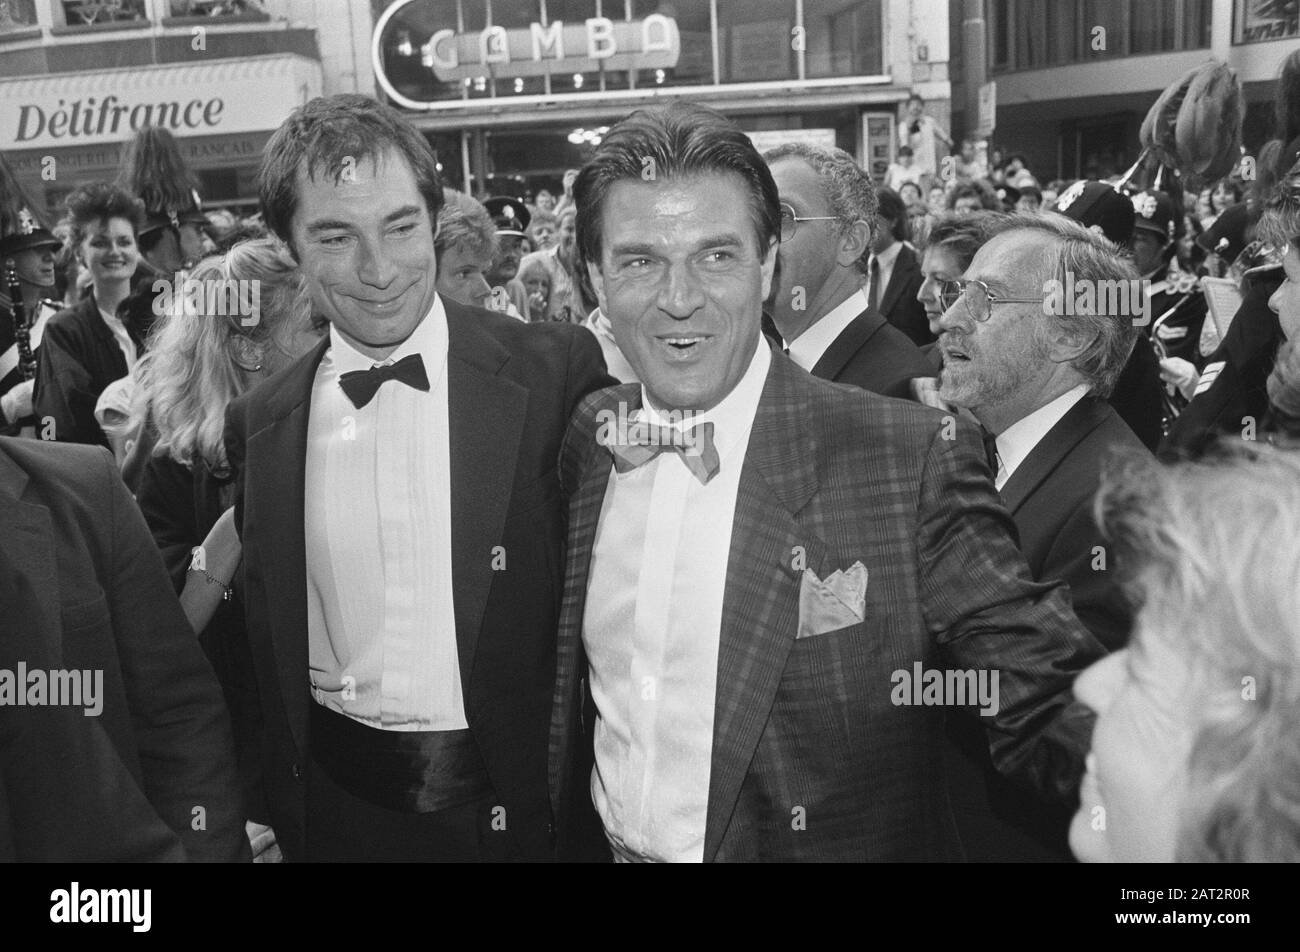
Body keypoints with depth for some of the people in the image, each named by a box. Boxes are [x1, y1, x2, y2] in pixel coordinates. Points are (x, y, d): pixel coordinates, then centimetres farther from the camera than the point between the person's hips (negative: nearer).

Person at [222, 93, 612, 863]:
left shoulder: (558, 373, -13)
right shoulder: (261, 425, -1)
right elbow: (267, 653, 8)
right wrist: (273, 814, 4)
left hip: (522, 804, -2)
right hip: (336, 813, 3)